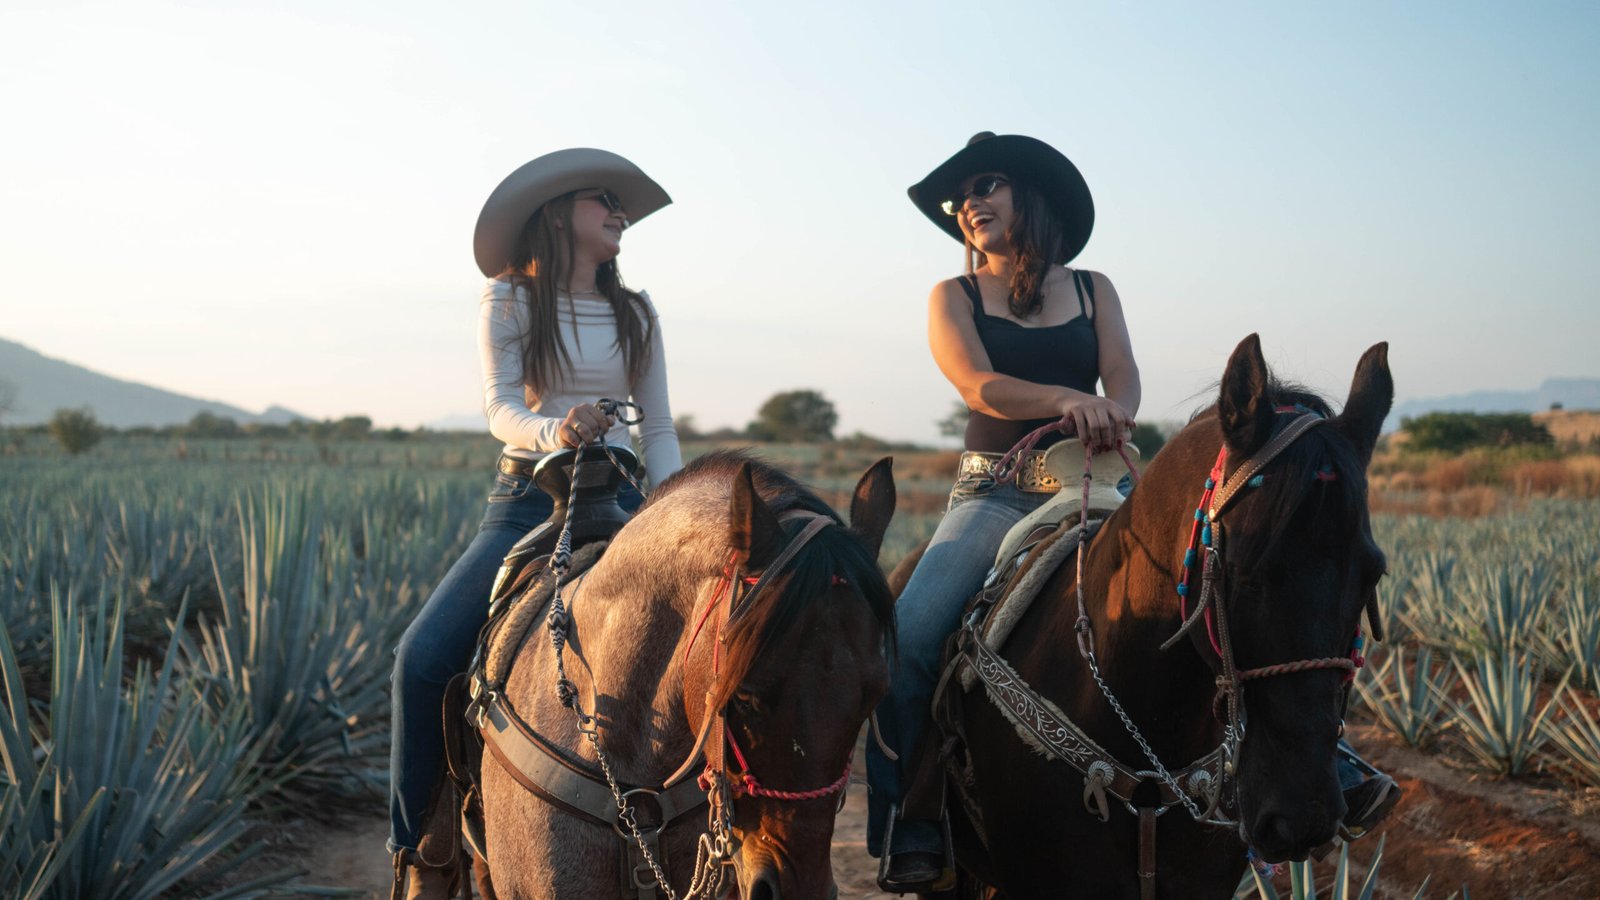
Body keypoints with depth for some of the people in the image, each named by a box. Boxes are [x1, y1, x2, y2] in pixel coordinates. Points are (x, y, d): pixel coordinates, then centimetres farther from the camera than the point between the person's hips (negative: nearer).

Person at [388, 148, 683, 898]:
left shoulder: (636, 315, 12)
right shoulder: (509, 301, 3)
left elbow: (659, 430, 11)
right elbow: (500, 407, -8)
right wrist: (557, 430, -30)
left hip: (618, 499, 3)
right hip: (527, 498, -2)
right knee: (424, 657, -17)